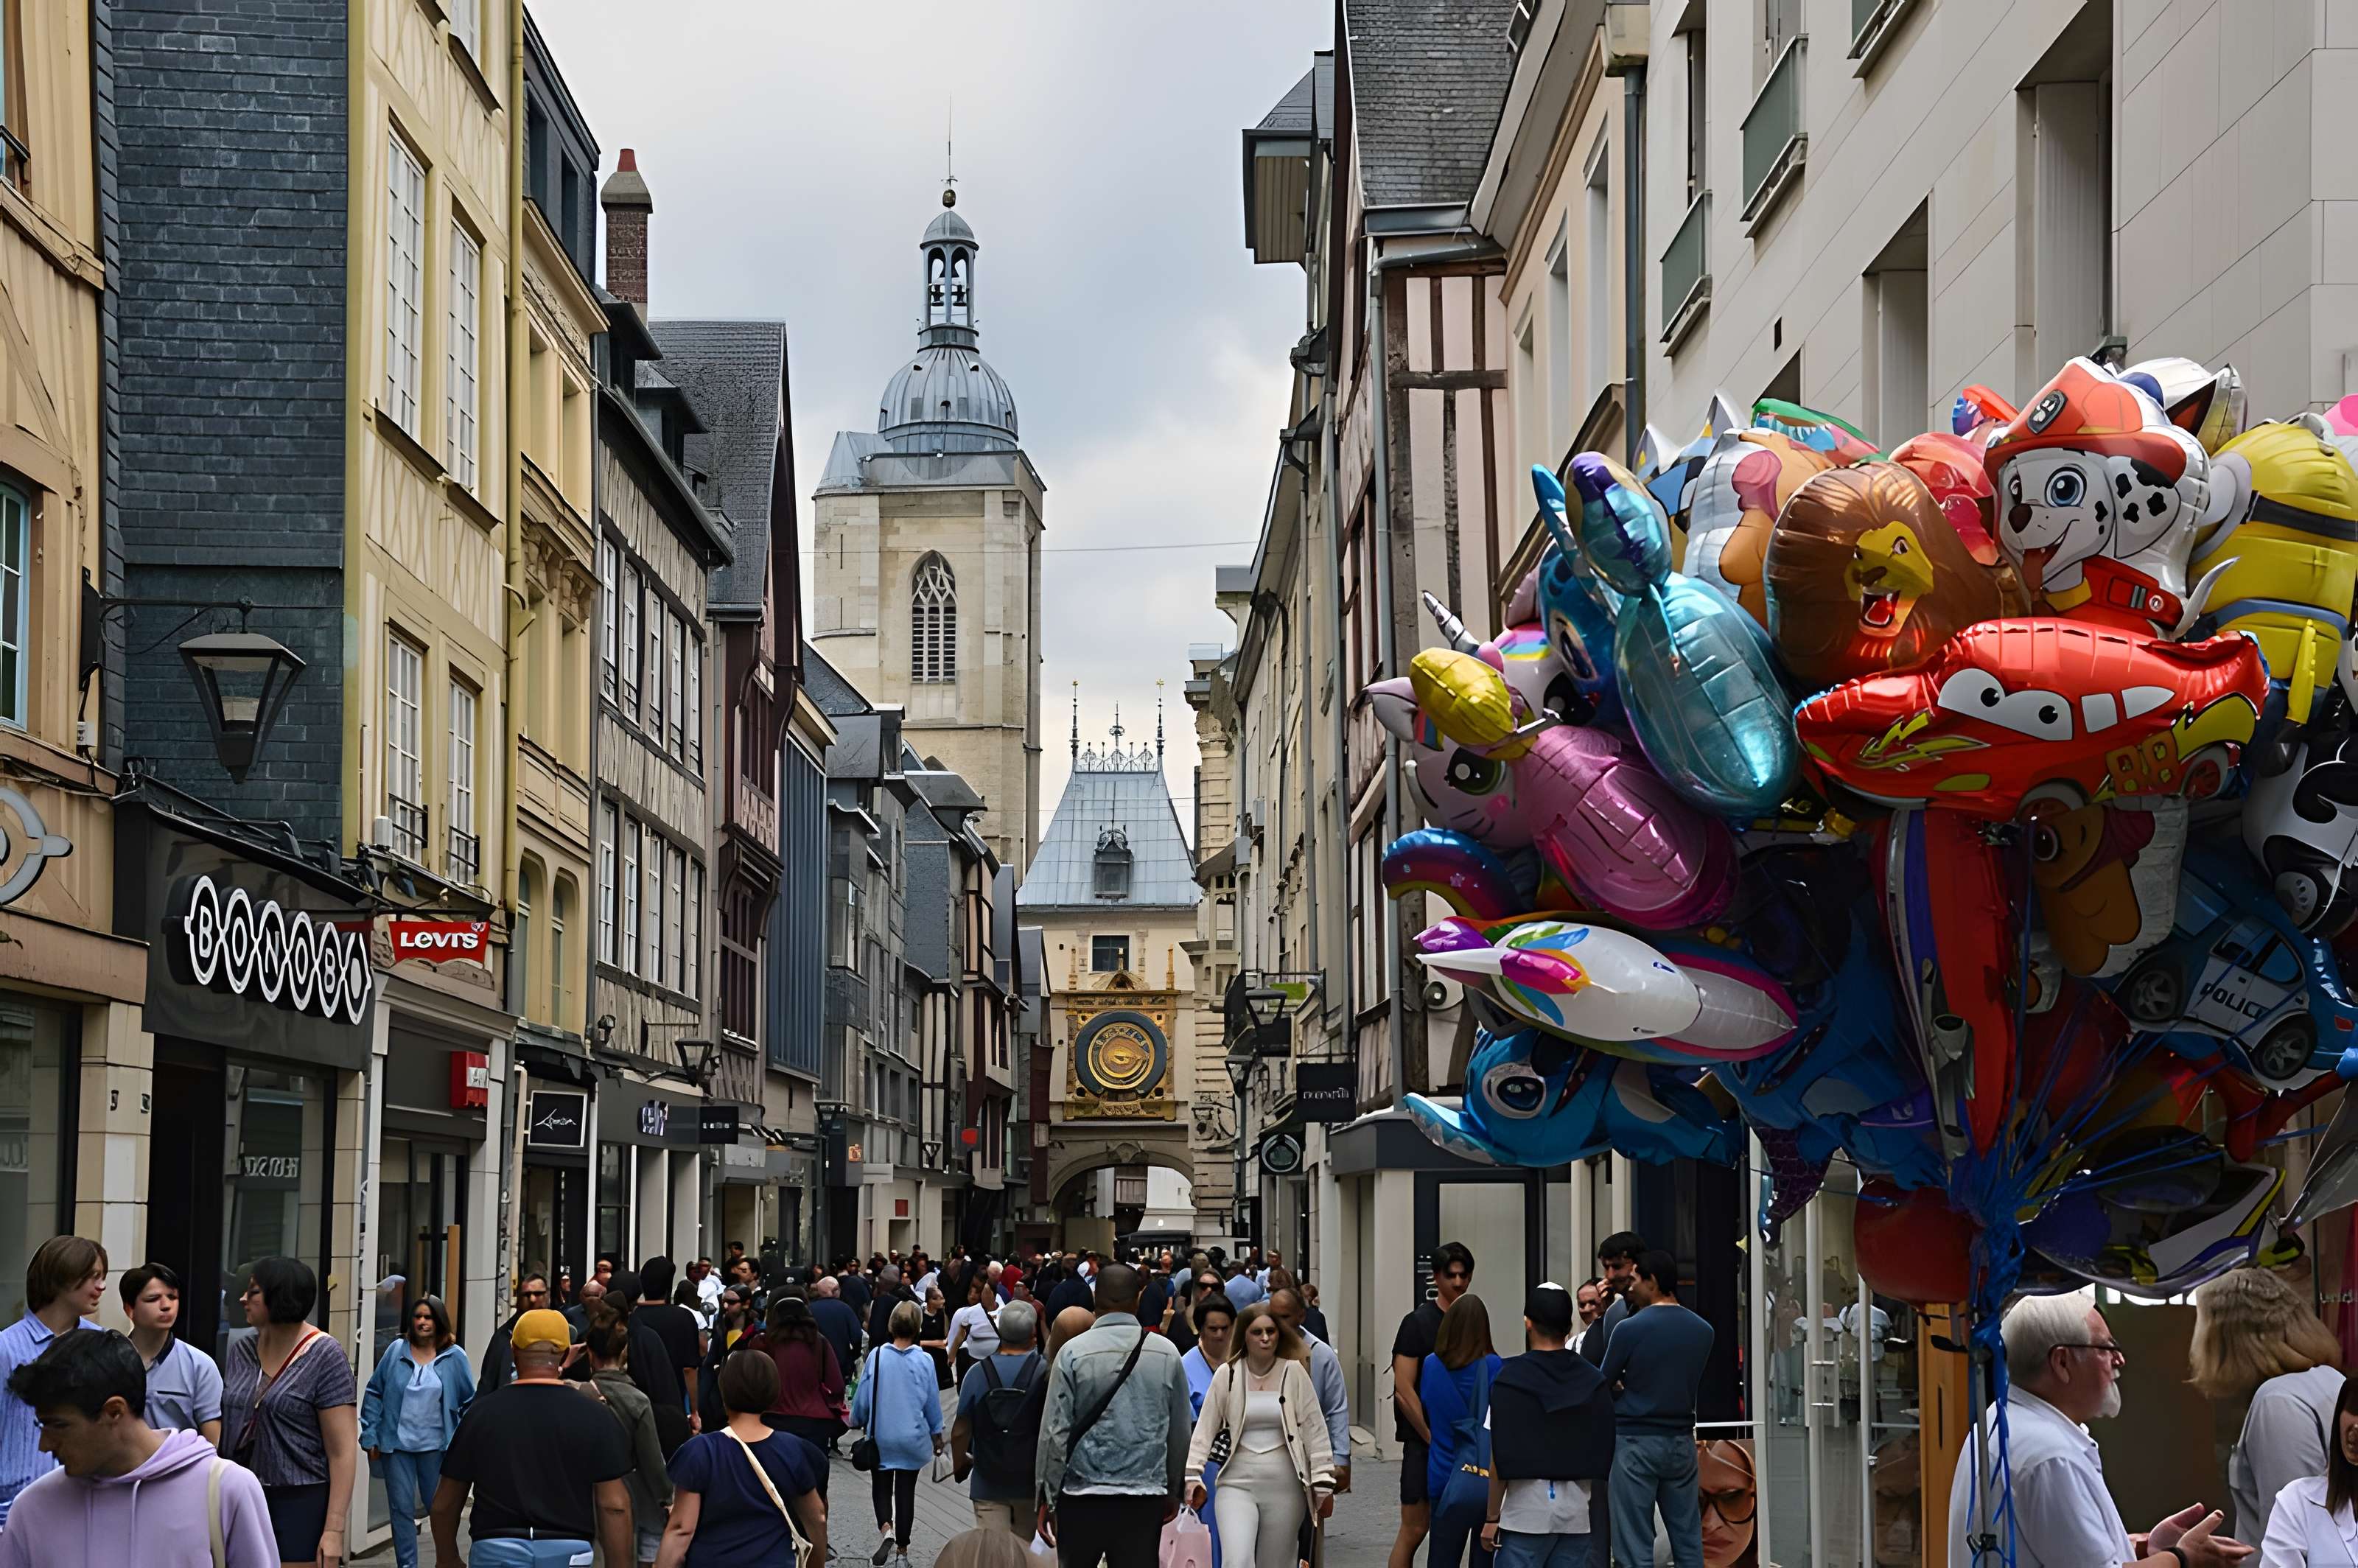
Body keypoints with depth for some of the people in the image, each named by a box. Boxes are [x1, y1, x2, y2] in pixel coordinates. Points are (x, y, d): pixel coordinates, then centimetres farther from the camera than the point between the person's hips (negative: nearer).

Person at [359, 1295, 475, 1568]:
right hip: (397, 1445, 1)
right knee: (401, 1509, 4)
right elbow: (374, 1392, 6)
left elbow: (470, 1403, 4)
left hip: (435, 1446, -1)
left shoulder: (455, 1357, -1)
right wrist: (370, 1436, 1)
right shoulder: (396, 1351, 2)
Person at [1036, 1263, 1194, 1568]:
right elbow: (1179, 1431, 8)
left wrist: (1047, 1497, 1)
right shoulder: (1166, 1354, 1)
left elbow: (1056, 1431, -6)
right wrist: (1174, 1491, 21)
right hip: (1145, 1497, 1)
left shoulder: (1073, 1352, -6)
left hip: (1082, 1496, -1)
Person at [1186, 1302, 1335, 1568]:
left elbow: (1315, 1430, 1)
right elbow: (1205, 1429, 4)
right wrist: (1192, 1476, -3)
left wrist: (1323, 1484, -1)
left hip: (1284, 1483, 0)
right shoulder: (1227, 1375, 1)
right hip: (1238, 1481, 0)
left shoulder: (1294, 1373, -1)